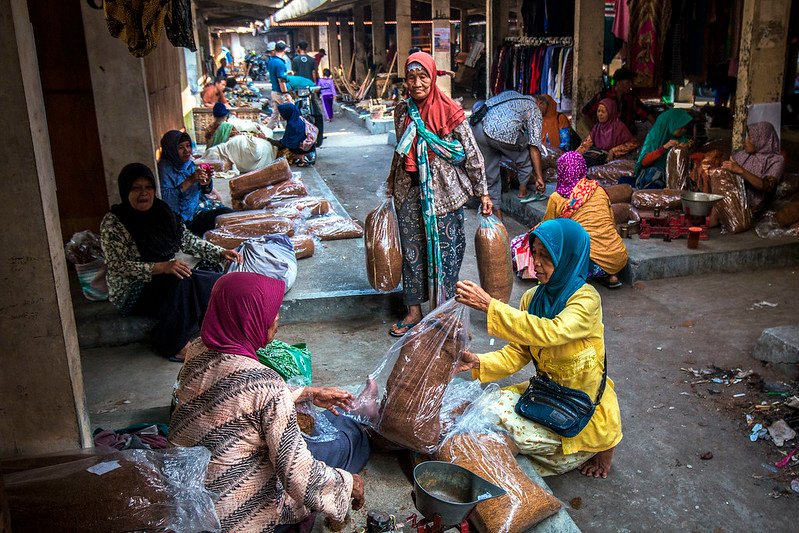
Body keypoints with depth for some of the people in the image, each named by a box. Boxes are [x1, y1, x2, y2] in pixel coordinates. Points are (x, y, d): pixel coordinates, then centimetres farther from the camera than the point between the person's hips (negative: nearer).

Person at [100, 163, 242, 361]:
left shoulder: (161, 211, 5)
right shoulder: (112, 223, -14)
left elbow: (188, 240, 12)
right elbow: (118, 266, -21)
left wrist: (220, 253, 0)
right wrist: (162, 267, -32)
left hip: (168, 280, 6)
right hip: (132, 293, -6)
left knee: (216, 282, -13)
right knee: (182, 282, -33)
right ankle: (171, 345, -18)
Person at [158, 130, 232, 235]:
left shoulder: (189, 163, 9)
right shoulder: (165, 168, -12)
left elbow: (206, 190, 15)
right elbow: (165, 198, -25)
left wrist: (207, 180, -9)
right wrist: (189, 181, -27)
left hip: (200, 206, 7)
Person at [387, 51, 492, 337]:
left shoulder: (450, 112, -10)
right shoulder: (402, 110, 4)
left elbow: (472, 153, -7)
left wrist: (483, 193, -7)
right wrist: (391, 185, 19)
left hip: (443, 192, -4)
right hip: (409, 191, 5)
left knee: (444, 250, 3)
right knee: (412, 249, 11)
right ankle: (414, 310, 24)